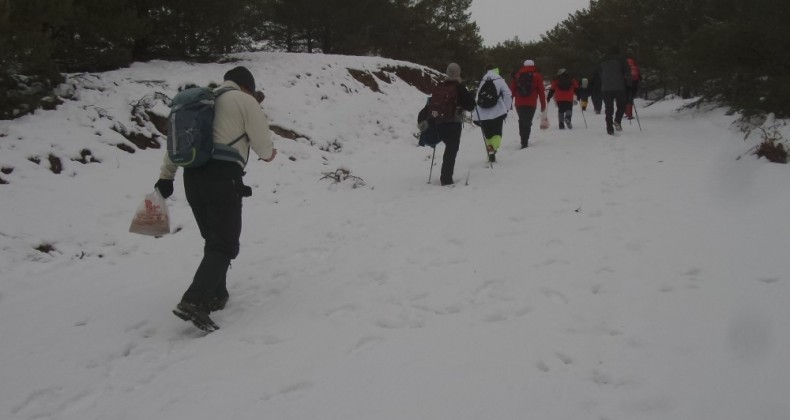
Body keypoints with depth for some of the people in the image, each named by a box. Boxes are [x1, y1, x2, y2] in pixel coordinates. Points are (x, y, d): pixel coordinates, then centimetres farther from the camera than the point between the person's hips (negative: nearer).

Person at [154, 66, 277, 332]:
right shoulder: (244, 100, 5)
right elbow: (262, 141, 2)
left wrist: (166, 176, 22)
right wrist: (268, 154, 25)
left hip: (193, 178, 7)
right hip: (222, 177, -7)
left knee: (214, 240, 21)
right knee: (225, 245, -6)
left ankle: (214, 295, 25)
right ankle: (193, 302, -20)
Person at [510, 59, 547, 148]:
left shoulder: (517, 75, 9)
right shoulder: (537, 76, 3)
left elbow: (512, 90, 6)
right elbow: (541, 91, 1)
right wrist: (543, 104, 7)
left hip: (519, 104, 2)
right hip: (531, 104, -2)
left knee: (522, 121, 17)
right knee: (528, 122, -2)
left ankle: (523, 141, 20)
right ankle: (525, 142, -12)